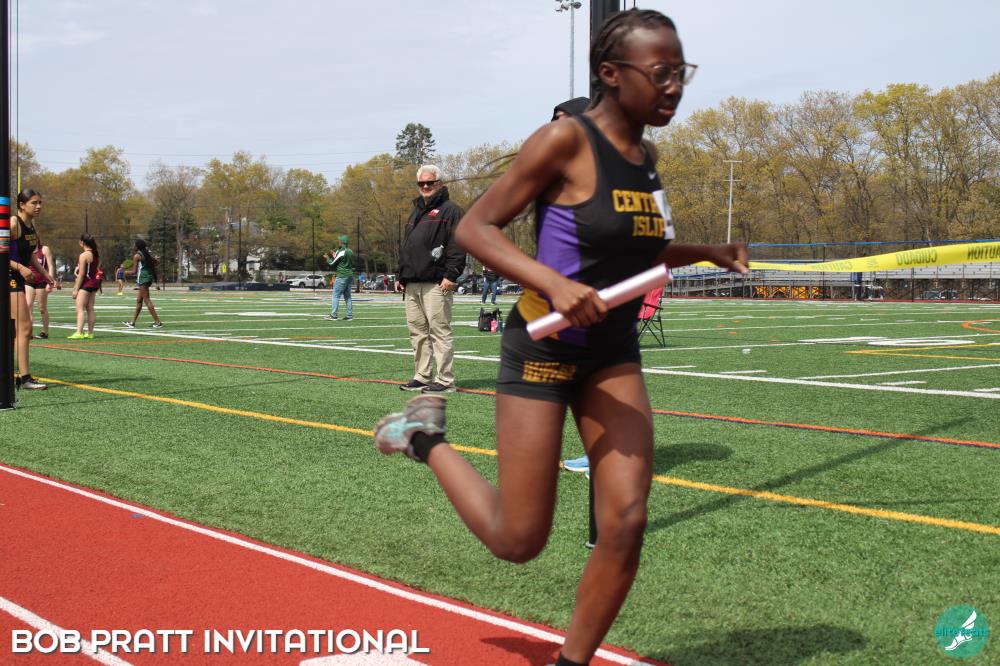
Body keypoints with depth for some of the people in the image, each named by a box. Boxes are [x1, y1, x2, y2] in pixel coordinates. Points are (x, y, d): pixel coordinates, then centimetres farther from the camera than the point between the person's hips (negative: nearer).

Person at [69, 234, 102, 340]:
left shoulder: (84, 255, -13)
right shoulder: (96, 254, 10)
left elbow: (81, 274, -14)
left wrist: (76, 289, -11)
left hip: (86, 284, -8)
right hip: (95, 283, 8)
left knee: (80, 308, -10)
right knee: (90, 308, 12)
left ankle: (79, 333, -19)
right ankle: (90, 333, 14)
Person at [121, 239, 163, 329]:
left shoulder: (137, 256, -9)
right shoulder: (146, 254, 13)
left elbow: (134, 271, -10)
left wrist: (126, 272, 7)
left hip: (142, 279, -9)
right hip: (149, 277, 9)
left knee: (147, 300, -7)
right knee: (138, 300, 13)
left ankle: (158, 322, -10)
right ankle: (132, 322, 19)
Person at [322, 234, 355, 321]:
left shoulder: (341, 252, -13)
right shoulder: (350, 252, 11)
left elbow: (332, 264, -8)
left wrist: (328, 258, 12)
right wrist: (334, 256, 27)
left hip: (342, 276, -8)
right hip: (350, 276, 8)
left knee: (336, 295, -6)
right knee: (347, 296, 11)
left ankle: (333, 315, -10)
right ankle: (349, 316, 8)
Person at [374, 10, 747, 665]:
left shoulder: (646, 155, 8)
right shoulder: (566, 140, -15)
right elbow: (475, 227, -15)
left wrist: (706, 252, 10)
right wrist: (553, 283, -28)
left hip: (614, 354, 6)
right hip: (543, 347, -6)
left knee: (627, 524, -4)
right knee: (519, 540, 1)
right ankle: (426, 433, 25)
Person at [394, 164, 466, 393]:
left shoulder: (450, 210, -1)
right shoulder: (416, 212, 26)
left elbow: (458, 245, -11)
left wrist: (451, 275, -19)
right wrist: (400, 276, 21)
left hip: (436, 283, -8)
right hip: (412, 284, 8)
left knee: (439, 330, -8)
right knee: (417, 332, 9)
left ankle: (445, 380, -5)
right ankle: (421, 377, 15)